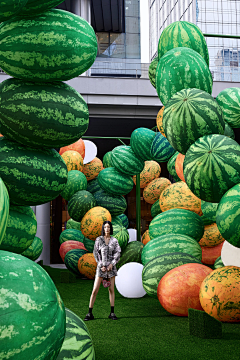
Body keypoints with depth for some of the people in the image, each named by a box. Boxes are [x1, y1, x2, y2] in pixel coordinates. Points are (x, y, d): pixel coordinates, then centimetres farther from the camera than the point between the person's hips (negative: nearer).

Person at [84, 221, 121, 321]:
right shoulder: (98, 239, 0)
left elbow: (117, 253, 2)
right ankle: (90, 313, 2)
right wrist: (101, 265, -8)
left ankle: (112, 313, 12)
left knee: (111, 289, 5)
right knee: (95, 290, -4)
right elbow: (96, 253, 0)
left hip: (111, 266, 2)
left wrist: (112, 264, -10)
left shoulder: (114, 240, 4)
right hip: (101, 266, -2)